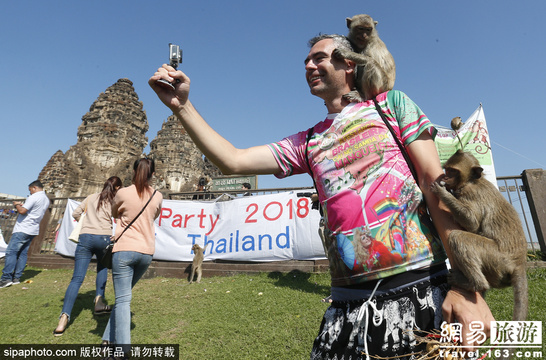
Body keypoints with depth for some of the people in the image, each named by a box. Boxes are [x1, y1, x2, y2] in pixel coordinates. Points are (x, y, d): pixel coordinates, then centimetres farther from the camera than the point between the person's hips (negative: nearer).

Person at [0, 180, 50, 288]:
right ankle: (16, 278, 13)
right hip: (33, 230, 9)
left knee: (11, 252, -6)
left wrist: (16, 205, 0)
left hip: (22, 230, -9)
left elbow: (22, 211, -18)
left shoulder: (34, 197, -13)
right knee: (23, 253, 10)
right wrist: (23, 205, 17)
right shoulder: (46, 200, 15)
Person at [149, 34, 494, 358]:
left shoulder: (390, 103, 4)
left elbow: (435, 181, -4)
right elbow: (233, 161, 5)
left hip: (420, 288, -2)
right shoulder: (307, 143, 11)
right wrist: (182, 106, 0)